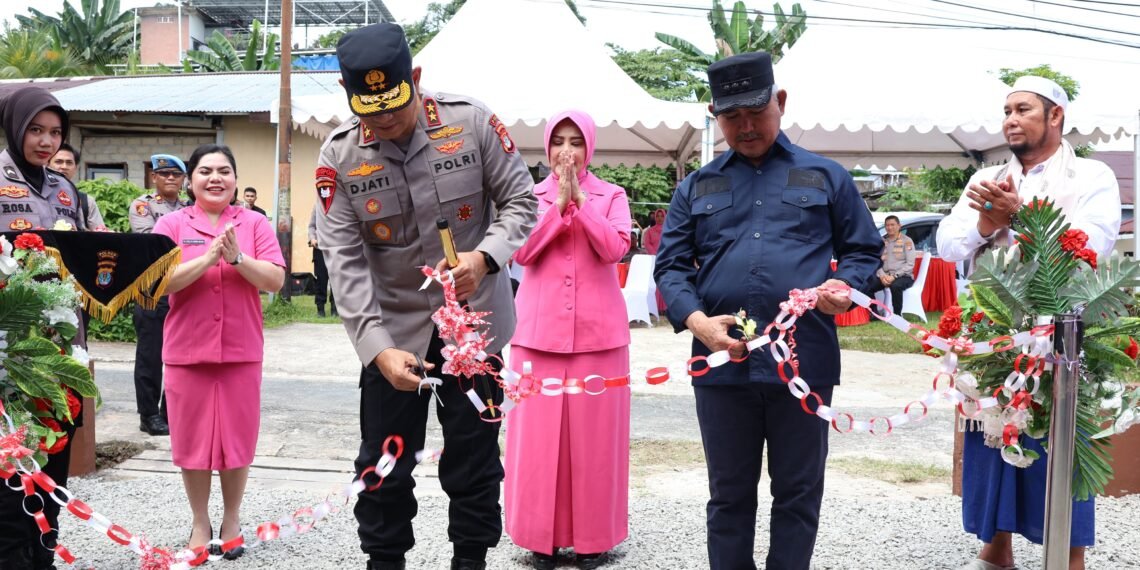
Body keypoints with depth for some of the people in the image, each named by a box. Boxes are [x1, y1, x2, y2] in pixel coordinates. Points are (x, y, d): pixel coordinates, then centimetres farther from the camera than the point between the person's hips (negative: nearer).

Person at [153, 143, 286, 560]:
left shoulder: (255, 224, 3)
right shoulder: (171, 224, 1)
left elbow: (276, 281, -4)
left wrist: (238, 258, -19)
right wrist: (208, 257, -21)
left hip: (241, 351, 0)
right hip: (187, 351, 0)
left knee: (238, 439, 7)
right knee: (193, 439, 7)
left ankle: (232, 520, 23)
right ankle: (200, 523, 22)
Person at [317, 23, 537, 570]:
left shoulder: (472, 123, -11)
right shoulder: (339, 156, -10)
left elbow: (521, 201, -3)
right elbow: (344, 259, -13)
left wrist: (484, 256, -23)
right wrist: (377, 348, -24)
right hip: (393, 328, 1)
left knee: (474, 458, 9)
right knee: (384, 463, 8)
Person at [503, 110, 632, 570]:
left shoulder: (611, 196, 7)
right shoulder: (530, 195, 9)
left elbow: (614, 249, -9)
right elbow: (521, 252, -6)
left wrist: (580, 198, -13)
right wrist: (559, 203, -12)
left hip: (597, 330, 0)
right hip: (539, 330, 1)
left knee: (594, 433, 1)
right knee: (539, 434, 1)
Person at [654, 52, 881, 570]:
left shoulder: (827, 177, 11)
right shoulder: (697, 187, 14)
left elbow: (864, 250, 13)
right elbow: (671, 265, 8)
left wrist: (846, 286, -10)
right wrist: (695, 320, -10)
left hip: (805, 362, -1)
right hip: (722, 360, 1)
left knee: (798, 494, 7)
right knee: (729, 495, 11)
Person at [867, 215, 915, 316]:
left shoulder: (907, 241, 0)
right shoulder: (882, 241, 13)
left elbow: (910, 264, -7)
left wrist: (894, 276, -17)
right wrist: (882, 275, -11)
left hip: (903, 276, -4)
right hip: (885, 276, 4)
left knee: (895, 286, -39)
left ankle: (897, 315, -25)